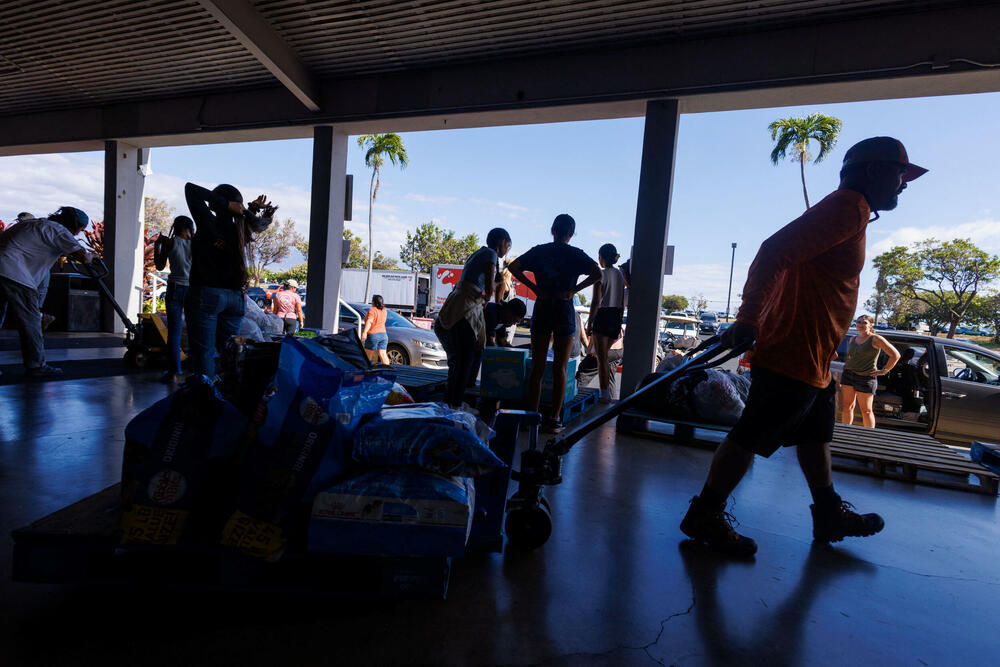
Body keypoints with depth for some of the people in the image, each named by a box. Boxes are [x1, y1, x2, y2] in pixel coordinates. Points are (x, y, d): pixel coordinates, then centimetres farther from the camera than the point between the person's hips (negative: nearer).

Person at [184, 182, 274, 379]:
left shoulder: (210, 224, -10)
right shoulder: (241, 230, 5)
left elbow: (191, 189, -7)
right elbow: (258, 223, 27)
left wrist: (226, 205, -10)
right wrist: (253, 209, 9)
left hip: (206, 294, -5)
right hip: (235, 296, 6)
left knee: (204, 352, -1)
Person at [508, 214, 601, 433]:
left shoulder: (539, 251, 6)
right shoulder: (576, 254, -1)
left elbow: (513, 267, -1)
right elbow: (597, 274, -14)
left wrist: (535, 288, -4)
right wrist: (573, 290, -9)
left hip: (541, 309, 2)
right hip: (564, 311, -2)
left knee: (537, 366, 8)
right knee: (560, 368, 4)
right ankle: (553, 419, 6)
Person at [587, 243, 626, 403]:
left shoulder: (600, 274, -10)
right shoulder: (620, 274, 9)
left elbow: (596, 302, -13)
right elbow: (622, 303, 12)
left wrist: (590, 322, -6)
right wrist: (619, 322, 19)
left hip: (603, 316, -7)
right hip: (616, 316, 7)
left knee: (601, 357, 0)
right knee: (603, 354, 23)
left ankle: (605, 394, 2)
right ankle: (607, 386, 27)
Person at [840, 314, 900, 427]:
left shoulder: (876, 339, -5)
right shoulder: (853, 339, 13)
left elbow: (895, 355, -5)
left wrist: (884, 371, -6)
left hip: (866, 377, -5)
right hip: (848, 374, 5)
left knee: (866, 410, 1)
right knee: (847, 406, 6)